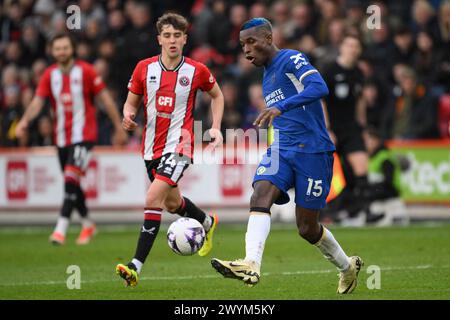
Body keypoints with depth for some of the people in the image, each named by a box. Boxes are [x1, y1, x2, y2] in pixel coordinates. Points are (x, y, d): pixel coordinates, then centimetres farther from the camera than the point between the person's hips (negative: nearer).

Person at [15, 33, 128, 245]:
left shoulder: (85, 71, -7)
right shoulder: (49, 75, 4)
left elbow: (105, 98, -2)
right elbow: (38, 101, -3)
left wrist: (119, 127, -1)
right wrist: (25, 120, -23)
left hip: (84, 135, -5)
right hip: (62, 138, 5)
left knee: (71, 178, -20)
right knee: (71, 183, 12)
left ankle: (61, 229, -24)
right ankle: (87, 225, 31)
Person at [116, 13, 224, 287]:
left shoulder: (197, 71, -5)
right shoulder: (144, 68, 0)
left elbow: (217, 94, 14)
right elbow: (132, 102, 10)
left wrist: (216, 128, 3)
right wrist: (128, 114, -13)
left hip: (179, 145, -5)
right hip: (151, 146, 5)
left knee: (153, 199, -22)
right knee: (172, 203, 21)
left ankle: (136, 266, -23)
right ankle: (208, 222, 55)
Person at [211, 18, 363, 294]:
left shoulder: (291, 60, -7)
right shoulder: (267, 78, 20)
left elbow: (319, 88, -26)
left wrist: (280, 107, -35)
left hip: (312, 151, -7)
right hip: (281, 150, 7)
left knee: (307, 228, -2)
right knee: (260, 196, -22)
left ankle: (347, 266, 25)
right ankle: (251, 265, -34)